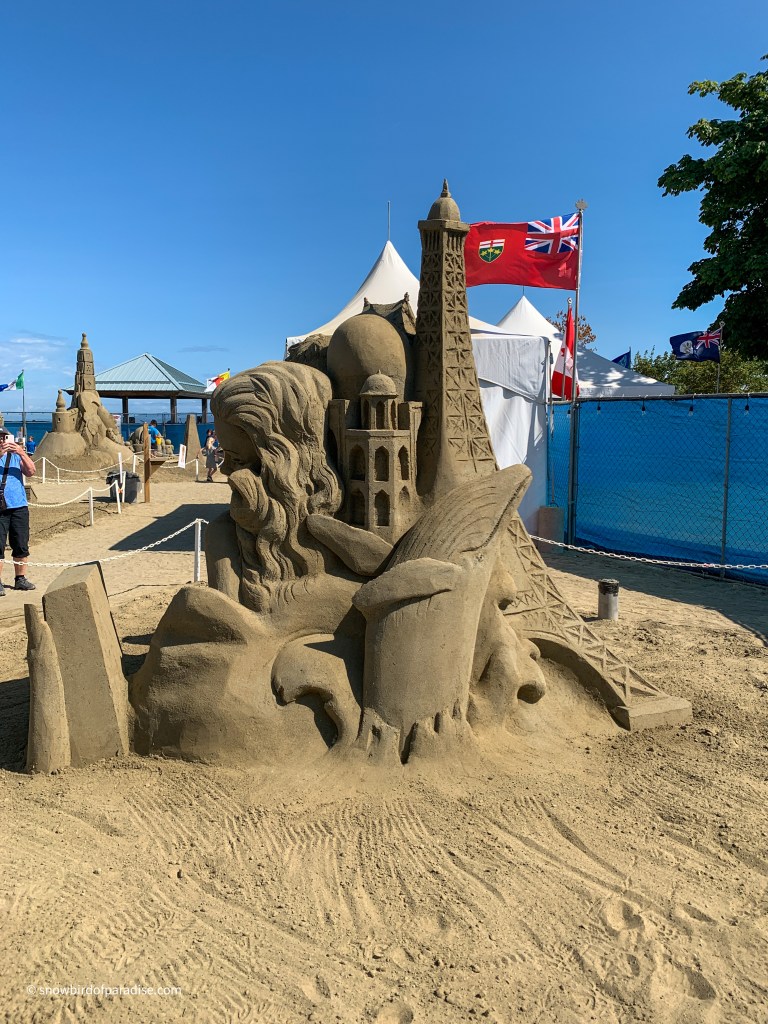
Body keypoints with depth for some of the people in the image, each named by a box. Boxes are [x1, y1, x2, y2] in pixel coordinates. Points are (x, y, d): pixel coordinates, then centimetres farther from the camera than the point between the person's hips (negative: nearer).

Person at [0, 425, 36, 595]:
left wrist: (22, 453, -15)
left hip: (19, 506, 3)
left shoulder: (16, 456, 11)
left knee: (21, 546, 8)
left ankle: (21, 579, 18)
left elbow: (31, 472, -3)